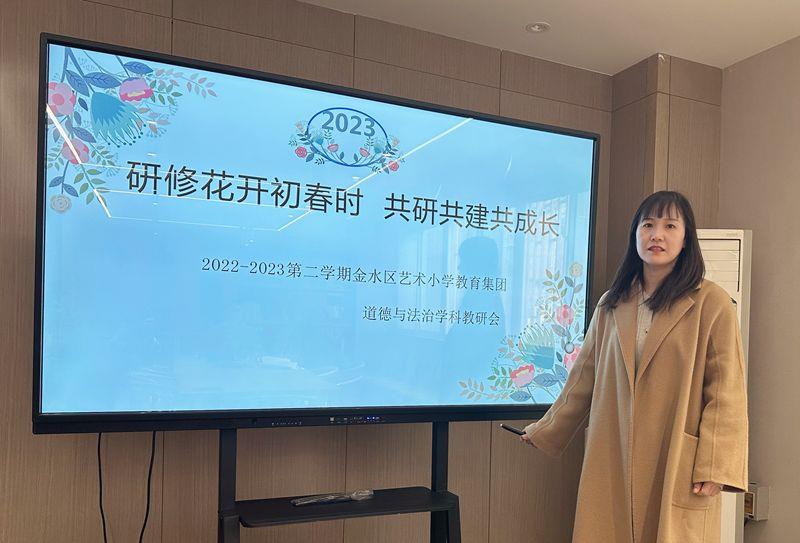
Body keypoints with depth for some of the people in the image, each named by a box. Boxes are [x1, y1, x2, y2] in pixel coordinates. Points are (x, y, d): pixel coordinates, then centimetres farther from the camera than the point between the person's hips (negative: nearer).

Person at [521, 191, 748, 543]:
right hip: (613, 461, 4)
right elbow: (584, 378, 14)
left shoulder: (711, 302, -5)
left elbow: (725, 390, -7)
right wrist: (545, 432, 18)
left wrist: (715, 467, -13)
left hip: (677, 467, -3)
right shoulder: (611, 305, 8)